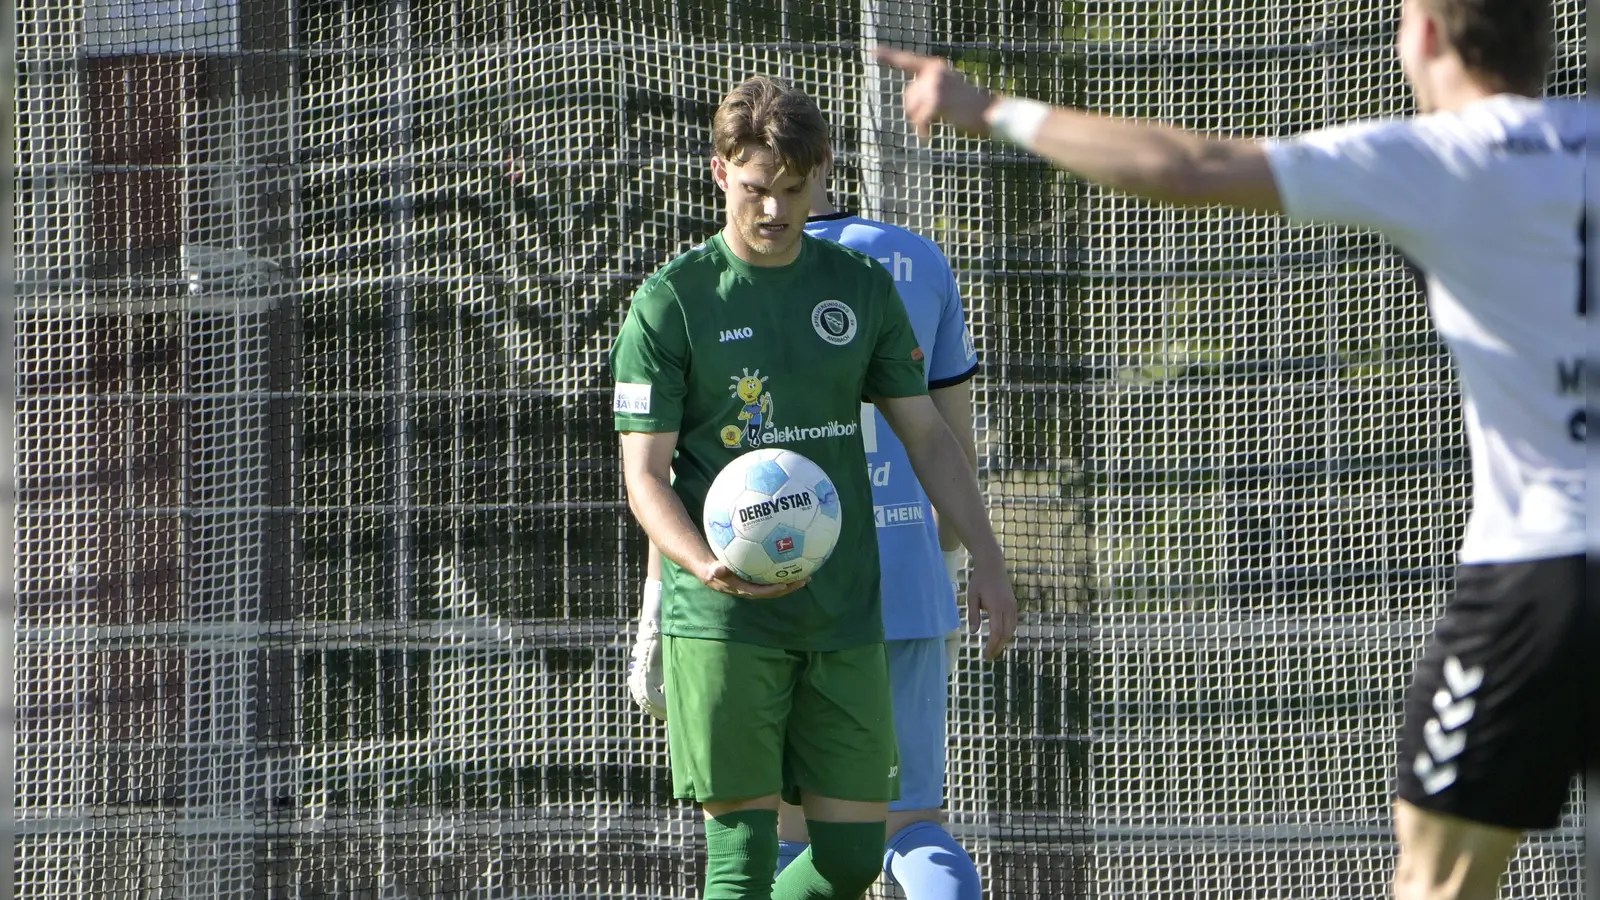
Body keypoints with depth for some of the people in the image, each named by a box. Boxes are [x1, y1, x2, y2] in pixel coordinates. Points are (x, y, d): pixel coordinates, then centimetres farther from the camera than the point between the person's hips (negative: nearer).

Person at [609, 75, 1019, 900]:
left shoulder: (862, 289, 9)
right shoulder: (671, 302, -4)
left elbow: (926, 434, 16)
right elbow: (644, 472, -6)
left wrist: (986, 557, 5)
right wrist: (708, 567, -25)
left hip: (844, 617, 4)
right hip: (723, 624, -4)